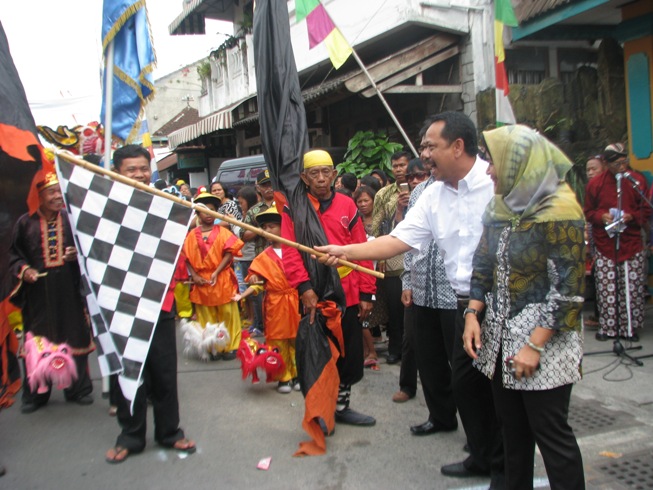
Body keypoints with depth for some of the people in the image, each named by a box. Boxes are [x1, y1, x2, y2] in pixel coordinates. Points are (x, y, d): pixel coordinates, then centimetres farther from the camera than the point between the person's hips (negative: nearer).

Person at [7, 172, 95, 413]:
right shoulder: (25, 223, 1)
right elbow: (14, 255, 6)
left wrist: (78, 254, -13)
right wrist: (23, 269, -11)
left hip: (69, 292, 0)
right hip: (37, 293, 0)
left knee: (74, 338, 7)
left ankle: (78, 389, 21)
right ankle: (34, 394, 21)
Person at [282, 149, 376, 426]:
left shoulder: (347, 205, 5)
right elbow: (290, 252, -11)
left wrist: (366, 293, 2)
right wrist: (304, 287, -23)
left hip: (348, 295, 3)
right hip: (314, 297, -3)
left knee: (350, 354, 13)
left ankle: (341, 405, 33)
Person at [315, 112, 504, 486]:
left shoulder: (498, 181, -14)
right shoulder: (433, 196, 6)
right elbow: (397, 241, 5)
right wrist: (345, 251, -3)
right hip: (467, 302, 7)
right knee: (464, 381, 15)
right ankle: (483, 458, 36)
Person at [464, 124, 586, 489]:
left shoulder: (558, 211, -15)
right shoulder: (500, 206, 8)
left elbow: (569, 289, -16)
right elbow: (483, 265, 12)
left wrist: (535, 345, -18)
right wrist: (473, 313, 0)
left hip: (543, 338, -7)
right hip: (500, 338, 7)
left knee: (550, 432, 3)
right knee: (513, 429, 16)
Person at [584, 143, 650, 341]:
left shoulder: (638, 180, 3)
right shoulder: (596, 183, 3)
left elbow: (646, 210, 8)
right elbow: (588, 212, 9)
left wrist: (632, 216, -12)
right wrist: (602, 216, -12)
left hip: (632, 244, 0)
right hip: (604, 244, 0)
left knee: (632, 287, 1)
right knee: (606, 289, 1)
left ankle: (630, 327, 13)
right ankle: (607, 327, 13)